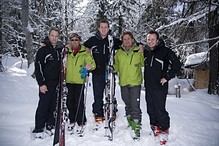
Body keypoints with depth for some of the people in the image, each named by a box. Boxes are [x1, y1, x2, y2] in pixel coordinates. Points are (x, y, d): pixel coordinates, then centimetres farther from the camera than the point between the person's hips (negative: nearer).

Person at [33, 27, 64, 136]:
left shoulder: (61, 50, 10)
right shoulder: (43, 50, -3)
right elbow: (38, 68, -7)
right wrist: (41, 84, -13)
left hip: (58, 83, 4)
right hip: (46, 83, -4)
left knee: (54, 105, 8)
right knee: (43, 105, -3)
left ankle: (50, 125, 21)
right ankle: (39, 128, 9)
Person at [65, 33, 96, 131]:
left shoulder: (84, 52, -1)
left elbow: (92, 63, -7)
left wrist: (90, 66, -28)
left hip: (79, 81, -3)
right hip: (69, 81, 4)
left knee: (79, 103, -2)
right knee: (70, 102, 10)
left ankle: (81, 122, 14)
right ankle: (72, 120, 27)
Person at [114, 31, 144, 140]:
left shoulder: (138, 51, -2)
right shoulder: (119, 52, 7)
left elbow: (144, 64, -3)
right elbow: (116, 66, 16)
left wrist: (142, 53, -17)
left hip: (135, 82, -4)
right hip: (123, 82, 4)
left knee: (135, 106, -5)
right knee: (127, 104, 17)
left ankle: (136, 126, 4)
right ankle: (129, 120, 36)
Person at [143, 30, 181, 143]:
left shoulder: (165, 51, -8)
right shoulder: (145, 52, 10)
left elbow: (177, 65, -11)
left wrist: (167, 77, -11)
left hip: (160, 87, -6)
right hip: (148, 86, 6)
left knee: (160, 110, -4)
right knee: (150, 109, 13)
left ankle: (164, 130, 15)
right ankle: (155, 128, 30)